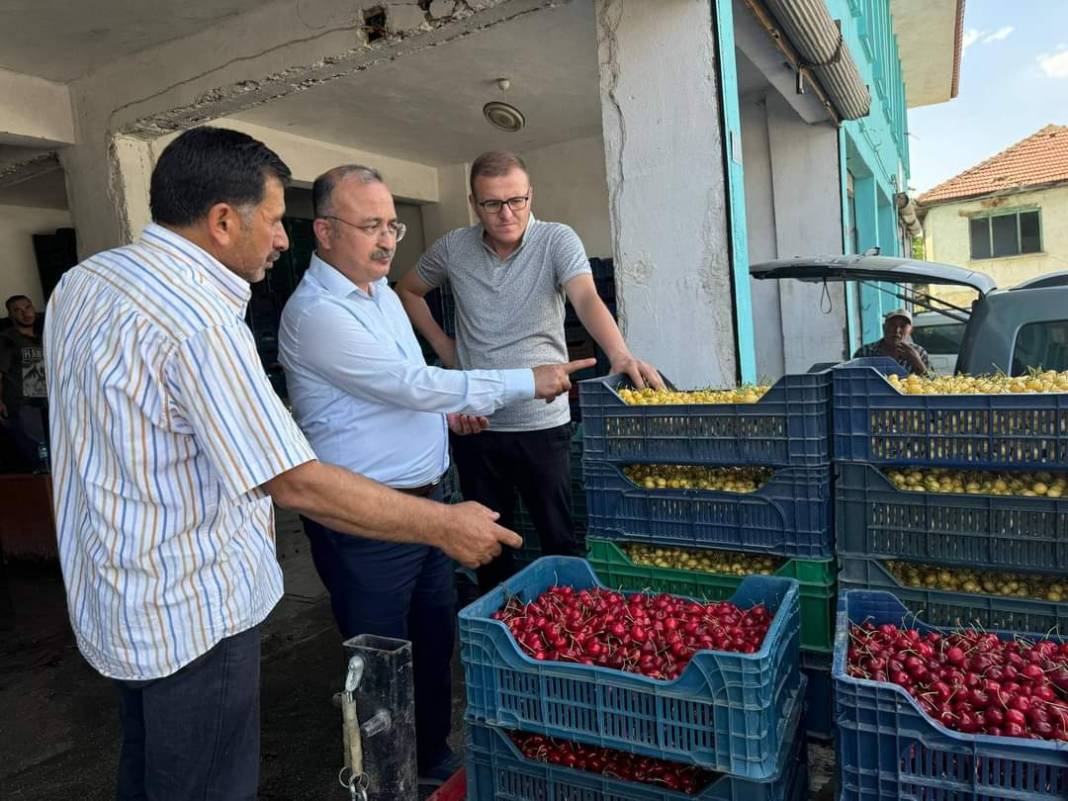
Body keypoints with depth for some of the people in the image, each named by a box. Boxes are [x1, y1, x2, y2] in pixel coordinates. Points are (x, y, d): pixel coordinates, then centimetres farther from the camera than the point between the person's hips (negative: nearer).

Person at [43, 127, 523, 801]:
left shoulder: (81, 280, 3)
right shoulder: (200, 324, -27)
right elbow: (297, 485, -27)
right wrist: (447, 526, -19)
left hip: (115, 593, 10)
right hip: (191, 616, -9)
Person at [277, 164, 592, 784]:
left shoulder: (381, 291, 11)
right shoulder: (317, 312, -19)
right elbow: (414, 384, -24)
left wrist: (443, 414, 4)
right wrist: (528, 381, -19)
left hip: (427, 498, 9)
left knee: (436, 641, 20)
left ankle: (434, 758, 41)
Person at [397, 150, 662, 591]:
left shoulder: (557, 240, -8)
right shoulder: (452, 248, 0)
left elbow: (586, 299, -26)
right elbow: (407, 291, 17)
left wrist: (620, 354, -44)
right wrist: (441, 344, 5)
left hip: (544, 422, -2)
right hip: (475, 422, 3)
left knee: (561, 539, 7)